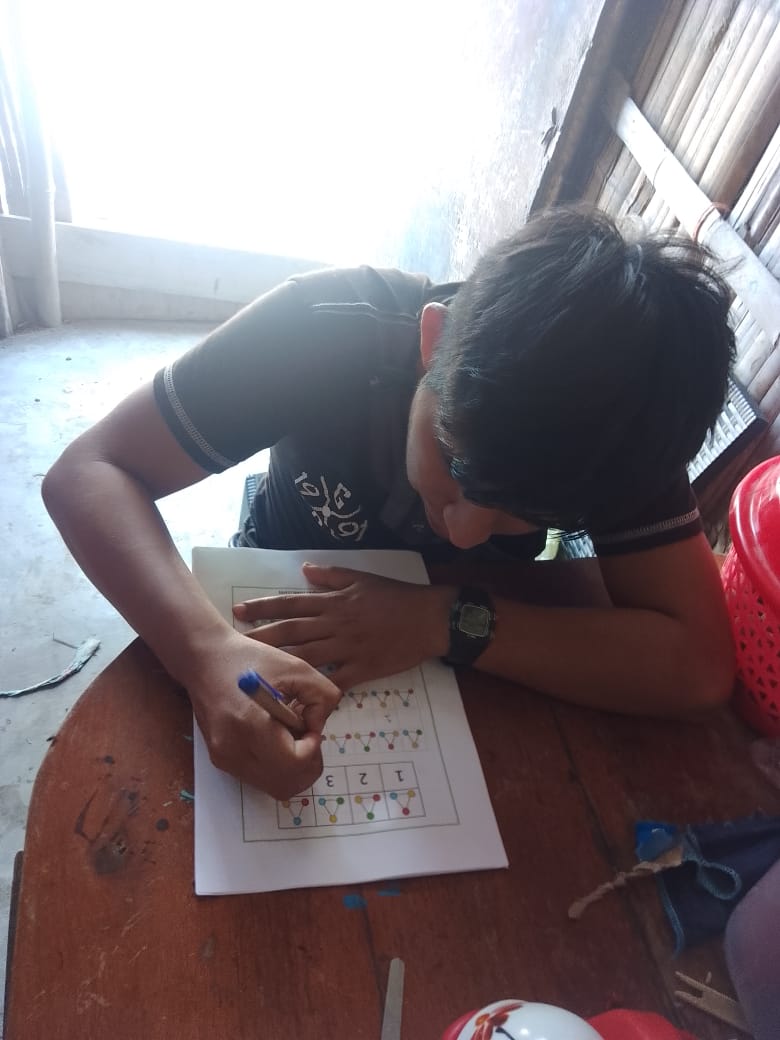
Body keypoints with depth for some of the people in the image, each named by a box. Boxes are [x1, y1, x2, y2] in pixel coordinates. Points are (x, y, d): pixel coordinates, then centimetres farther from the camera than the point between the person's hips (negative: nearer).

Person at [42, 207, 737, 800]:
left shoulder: (616, 424, -25)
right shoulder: (326, 329, -31)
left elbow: (699, 665, -28)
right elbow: (88, 473, -28)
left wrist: (449, 622, -37)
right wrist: (209, 650, -43)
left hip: (461, 665, 2)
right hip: (279, 622, -1)